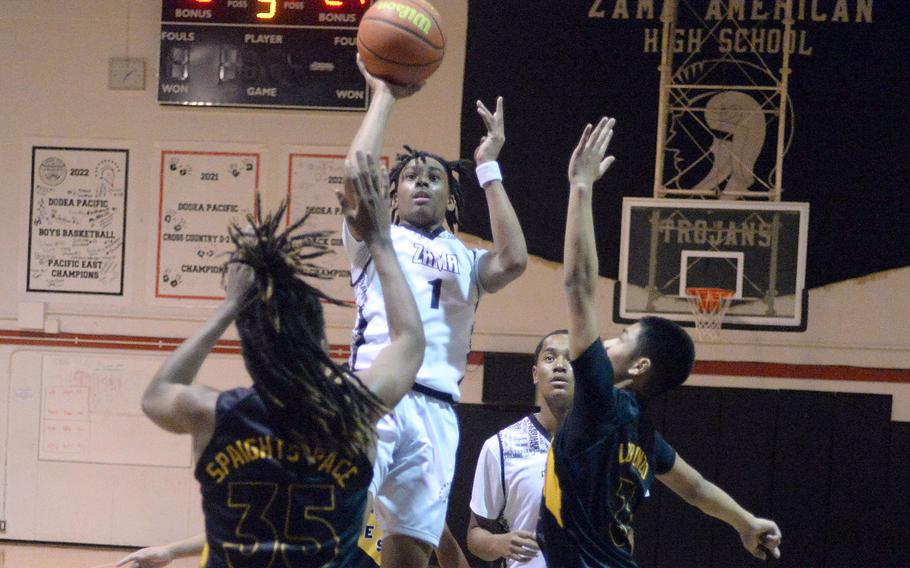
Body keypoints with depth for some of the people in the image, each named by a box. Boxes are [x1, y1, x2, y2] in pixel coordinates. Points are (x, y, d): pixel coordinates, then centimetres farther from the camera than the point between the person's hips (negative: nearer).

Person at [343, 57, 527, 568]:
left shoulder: (465, 261, 25)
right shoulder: (375, 239, 20)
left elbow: (513, 261, 3)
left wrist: (489, 167, 9)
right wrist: (384, 96, 8)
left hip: (436, 408, 3)